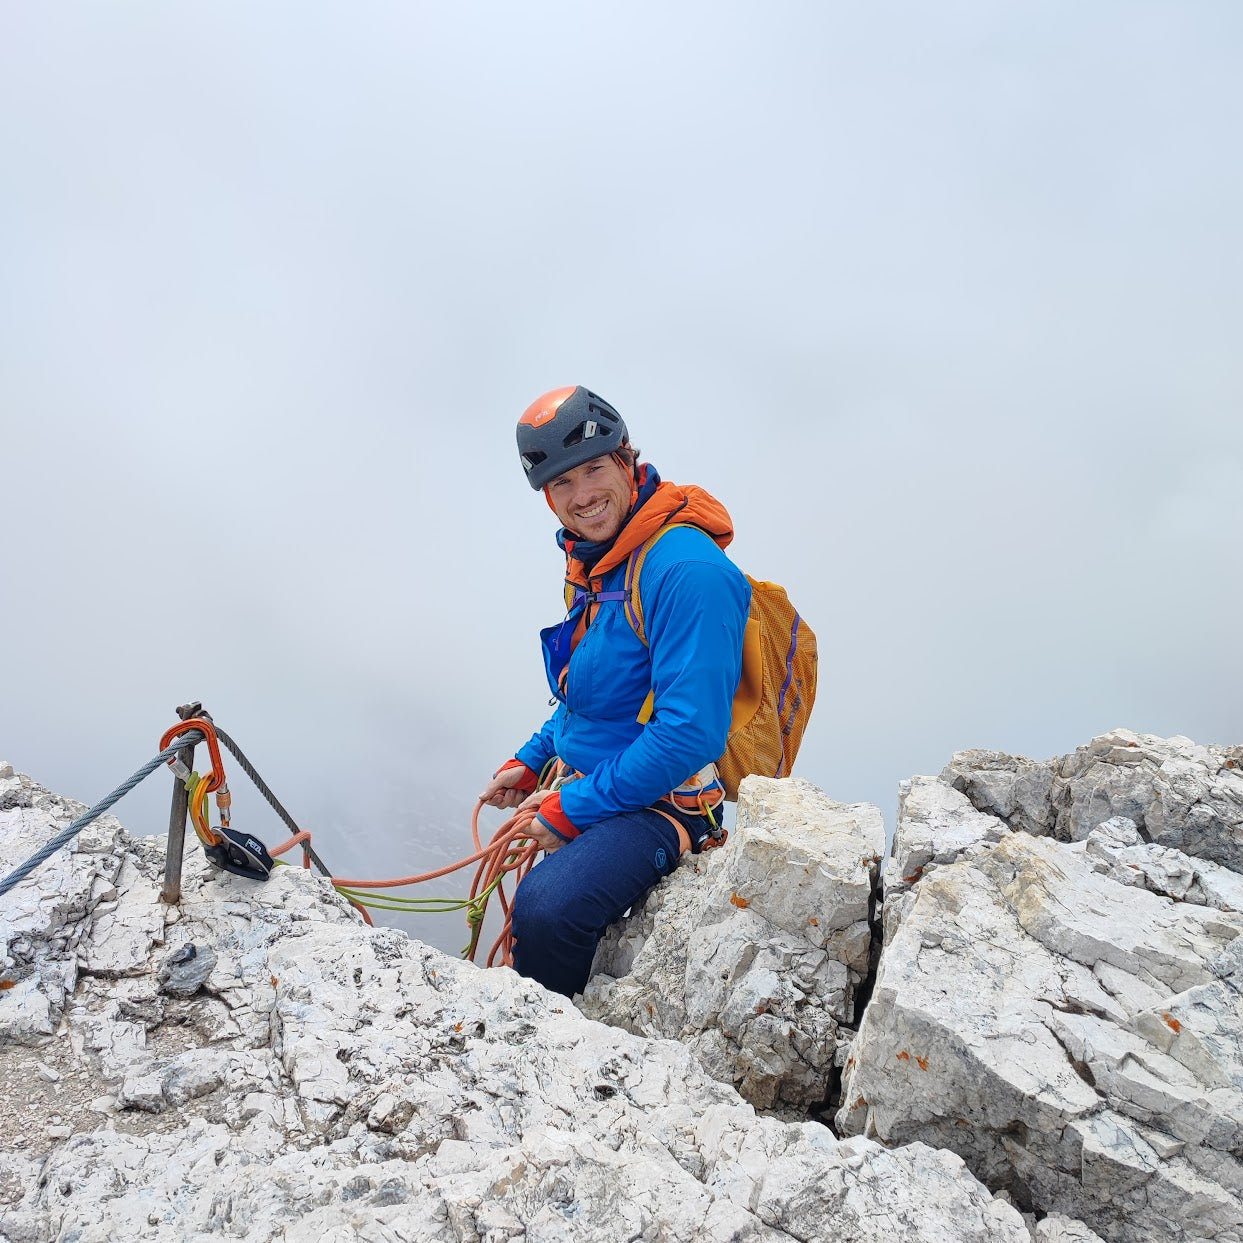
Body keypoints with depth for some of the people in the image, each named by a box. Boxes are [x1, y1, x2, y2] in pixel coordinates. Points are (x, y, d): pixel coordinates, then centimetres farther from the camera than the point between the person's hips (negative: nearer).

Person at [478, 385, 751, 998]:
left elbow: (690, 734, -26)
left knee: (547, 907, -31)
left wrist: (572, 809, -20)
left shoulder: (687, 569, -22)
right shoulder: (593, 562, 9)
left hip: (660, 804, -9)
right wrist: (530, 763, 11)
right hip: (584, 789, 10)